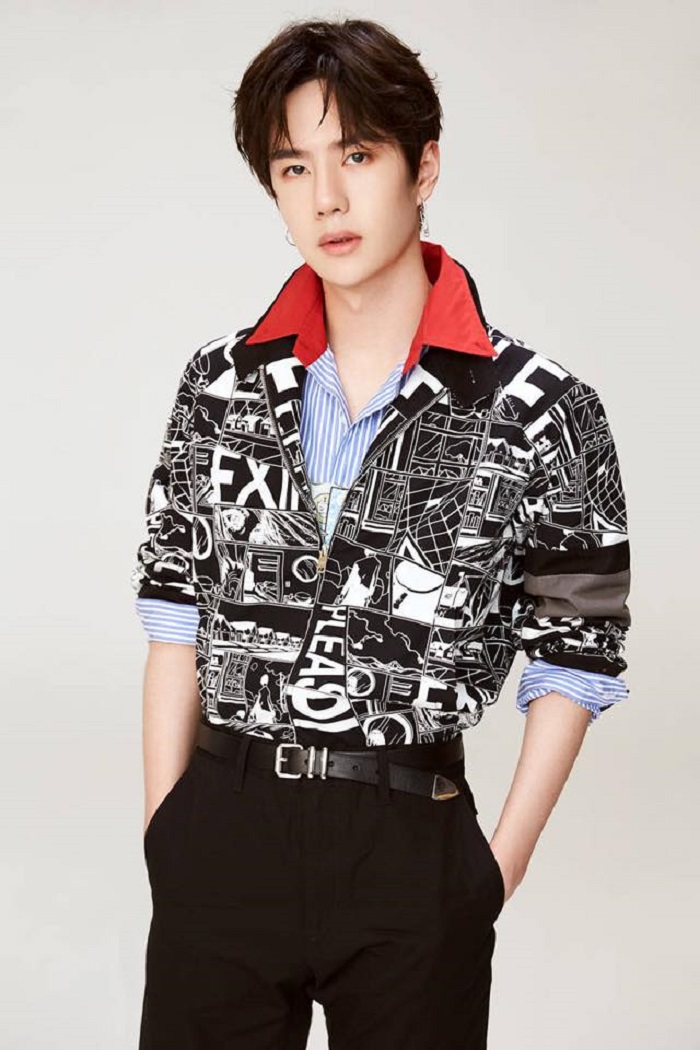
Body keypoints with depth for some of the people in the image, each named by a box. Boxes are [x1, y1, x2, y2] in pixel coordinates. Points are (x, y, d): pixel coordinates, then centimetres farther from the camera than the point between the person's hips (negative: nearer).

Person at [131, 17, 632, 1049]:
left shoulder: (539, 410, -7)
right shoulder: (223, 381, 4)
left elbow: (572, 662, -2)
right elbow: (177, 615, 8)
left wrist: (497, 872, -5)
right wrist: (162, 833, 4)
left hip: (412, 847, -2)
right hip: (221, 837, 3)